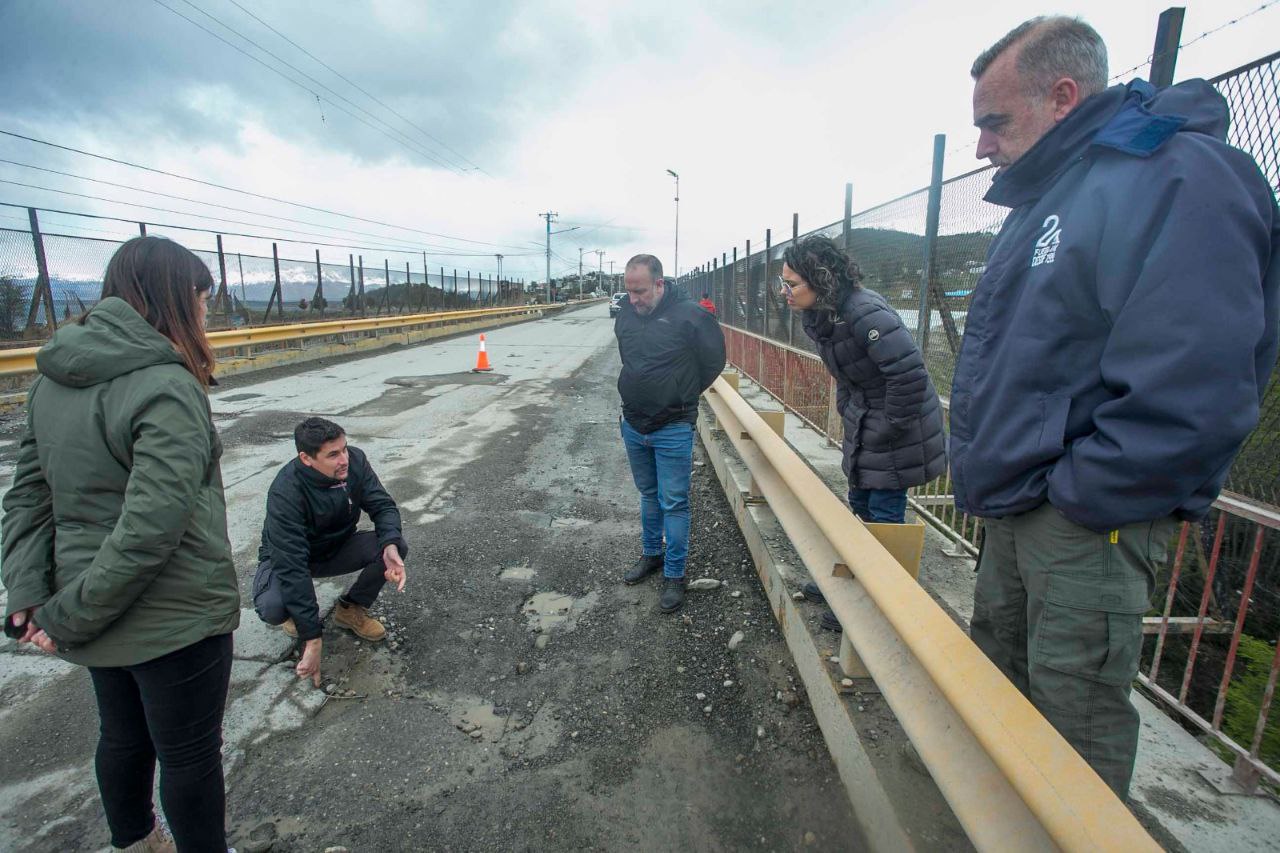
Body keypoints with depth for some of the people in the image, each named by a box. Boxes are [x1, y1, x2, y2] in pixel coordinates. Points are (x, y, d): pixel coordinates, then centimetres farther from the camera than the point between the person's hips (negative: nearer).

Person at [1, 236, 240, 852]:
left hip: (97, 615, 8)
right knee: (189, 754, 13)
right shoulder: (167, 390, -24)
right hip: (175, 618, -8)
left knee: (122, 736, 28)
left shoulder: (53, 380, 2)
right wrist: (69, 618, -15)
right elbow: (149, 529, -28)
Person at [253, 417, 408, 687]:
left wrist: (390, 545, -40)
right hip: (288, 557, -3)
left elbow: (382, 505, -16)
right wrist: (312, 640, -37)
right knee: (272, 607, -34)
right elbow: (291, 566, -37)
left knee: (397, 547, -23)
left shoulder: (355, 460, -22)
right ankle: (294, 612, 6)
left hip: (337, 548, 4)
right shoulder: (286, 492, -35)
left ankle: (351, 609, 3)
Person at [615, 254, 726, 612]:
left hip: (673, 429, -5)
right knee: (649, 495, 21)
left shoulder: (689, 314, -16)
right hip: (633, 425, 6)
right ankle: (651, 555, 39)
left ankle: (674, 576, 15)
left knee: (674, 503, 2)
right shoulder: (626, 312, 1)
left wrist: (684, 394, 4)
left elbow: (714, 359, -4)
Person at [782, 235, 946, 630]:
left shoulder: (864, 313, -30)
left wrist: (891, 427, -23)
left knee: (884, 517, 4)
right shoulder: (819, 314, 0)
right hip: (862, 427, 9)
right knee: (859, 507, 22)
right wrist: (847, 408, 12)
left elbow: (910, 373, -33)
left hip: (896, 431, -9)